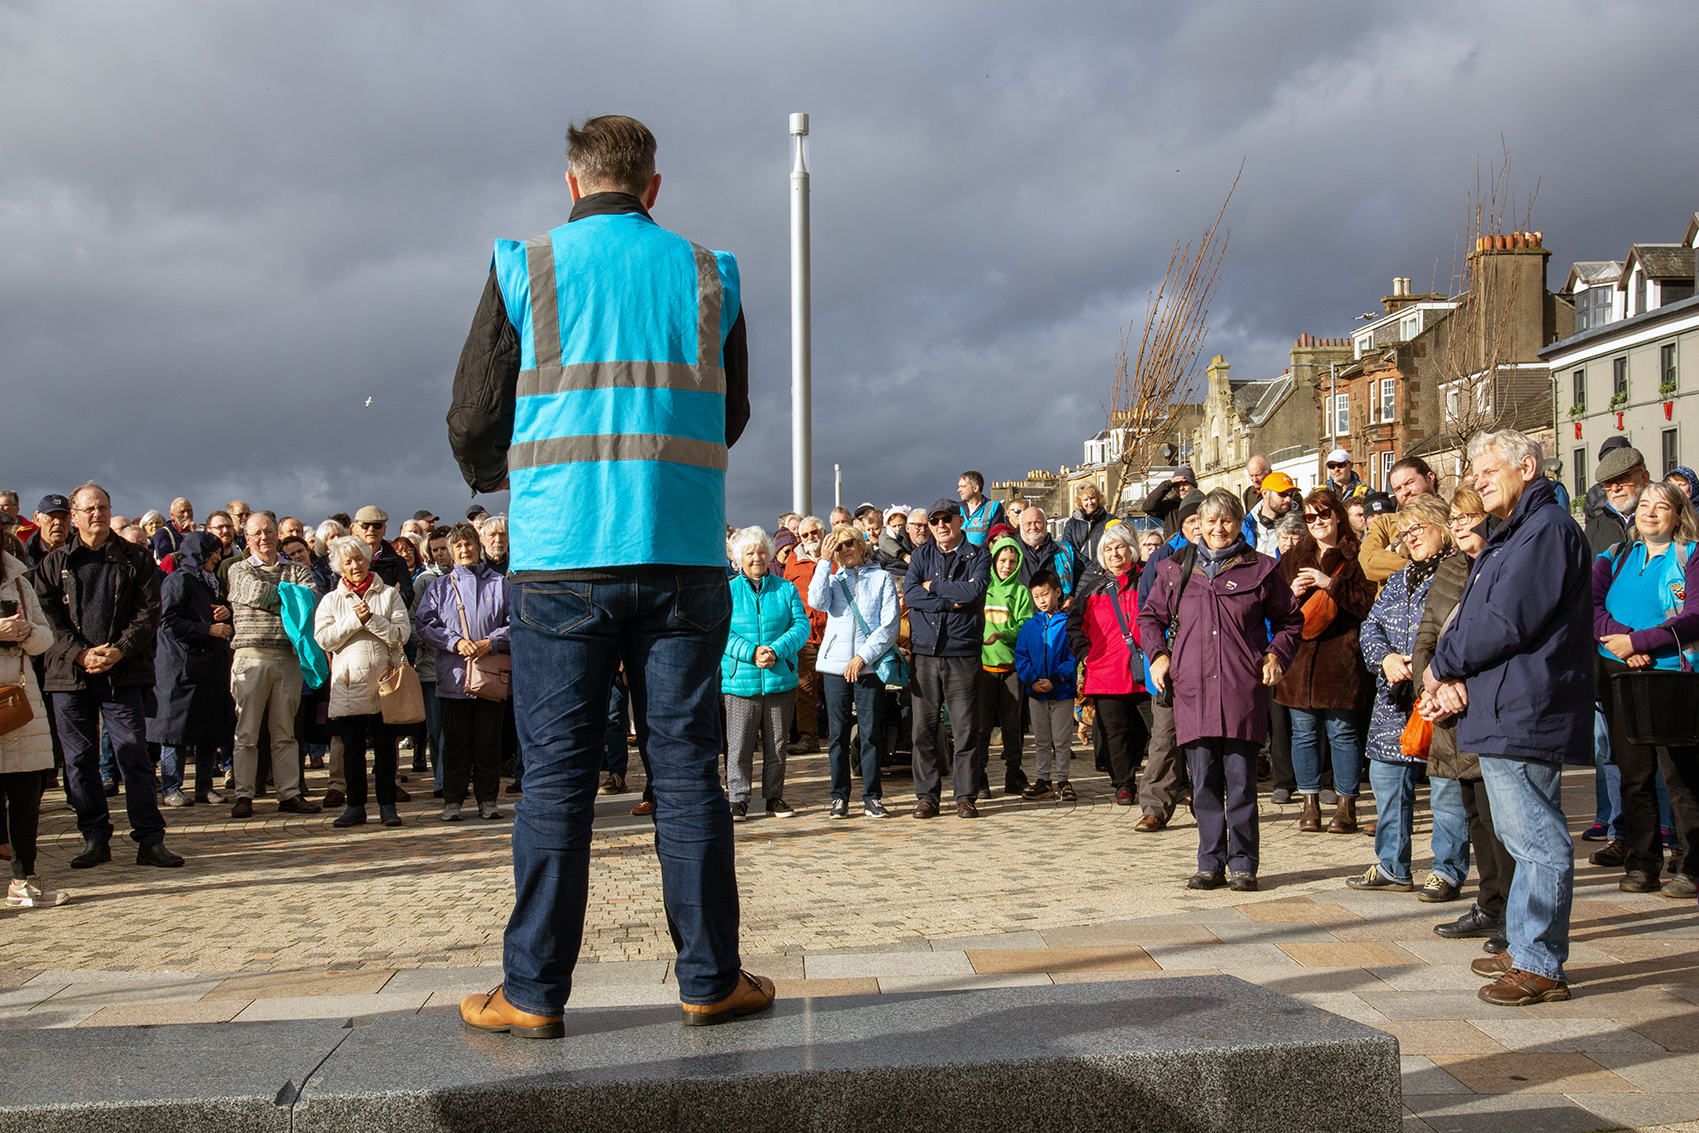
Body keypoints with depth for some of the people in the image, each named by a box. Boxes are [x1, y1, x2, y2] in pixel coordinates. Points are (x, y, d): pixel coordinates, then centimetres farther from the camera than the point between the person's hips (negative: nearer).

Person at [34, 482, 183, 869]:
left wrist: (119, 651, -12)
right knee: (79, 761, 5)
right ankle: (95, 839, 15)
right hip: (69, 676, 2)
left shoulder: (135, 559, 7)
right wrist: (80, 653, -11)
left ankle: (150, 840, 0)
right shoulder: (55, 563, 10)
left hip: (122, 676, -2)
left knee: (135, 756, -4)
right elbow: (48, 615, 3)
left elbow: (149, 612, 1)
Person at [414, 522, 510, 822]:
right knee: (455, 741, 2)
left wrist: (491, 643, -11)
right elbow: (425, 626, 3)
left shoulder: (500, 583, 10)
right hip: (452, 676, 1)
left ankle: (487, 799, 11)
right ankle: (452, 800, 8)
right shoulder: (439, 587, 12)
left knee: (489, 740, 3)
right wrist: (456, 642, -11)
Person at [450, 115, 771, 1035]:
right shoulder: (707, 275, 9)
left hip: (560, 554, -1)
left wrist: (495, 481, 27)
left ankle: (535, 991, 10)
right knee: (687, 770, 6)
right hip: (683, 554, 1)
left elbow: (472, 423, 6)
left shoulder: (524, 269, 4)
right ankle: (709, 979, 12)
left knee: (556, 777, 4)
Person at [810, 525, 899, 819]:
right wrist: (824, 562, -4)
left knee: (871, 733, -1)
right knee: (838, 734, 4)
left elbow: (890, 625, 0)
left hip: (869, 666, -2)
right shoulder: (832, 579, 16)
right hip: (835, 666, 2)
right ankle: (840, 797, 10)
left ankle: (872, 797, 6)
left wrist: (863, 656, -8)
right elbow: (817, 602, -7)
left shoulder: (881, 577, 9)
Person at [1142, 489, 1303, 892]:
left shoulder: (1261, 570, 8)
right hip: (1192, 690, 2)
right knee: (1204, 783, 4)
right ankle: (1210, 865, 12)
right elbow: (1150, 616, 23)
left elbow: (1289, 620, 17)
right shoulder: (1177, 571, 12)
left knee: (1241, 782, -1)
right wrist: (1158, 654, 8)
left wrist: (1276, 655, 1)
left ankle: (1243, 864, 9)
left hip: (1243, 690, -2)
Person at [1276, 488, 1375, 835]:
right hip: (1299, 658, 4)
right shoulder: (1294, 558, 15)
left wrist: (1330, 584, -14)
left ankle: (1347, 807, 8)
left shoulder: (1355, 556, 2)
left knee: (1342, 733, 0)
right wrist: (1292, 592, -4)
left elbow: (1369, 603, -8)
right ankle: (1310, 804, 15)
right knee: (1304, 732, 6)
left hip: (1340, 659, -4)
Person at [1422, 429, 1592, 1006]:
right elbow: (1476, 620, 20)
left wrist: (1443, 666, -6)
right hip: (1504, 712, 11)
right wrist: (1461, 682, 2)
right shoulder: (1511, 536, 22)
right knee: (1524, 836, 16)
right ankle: (1525, 950, 26)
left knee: (1536, 838, -6)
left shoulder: (1547, 530, -13)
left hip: (1525, 714, -11)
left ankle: (1540, 967, 0)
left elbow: (1507, 622, -20)